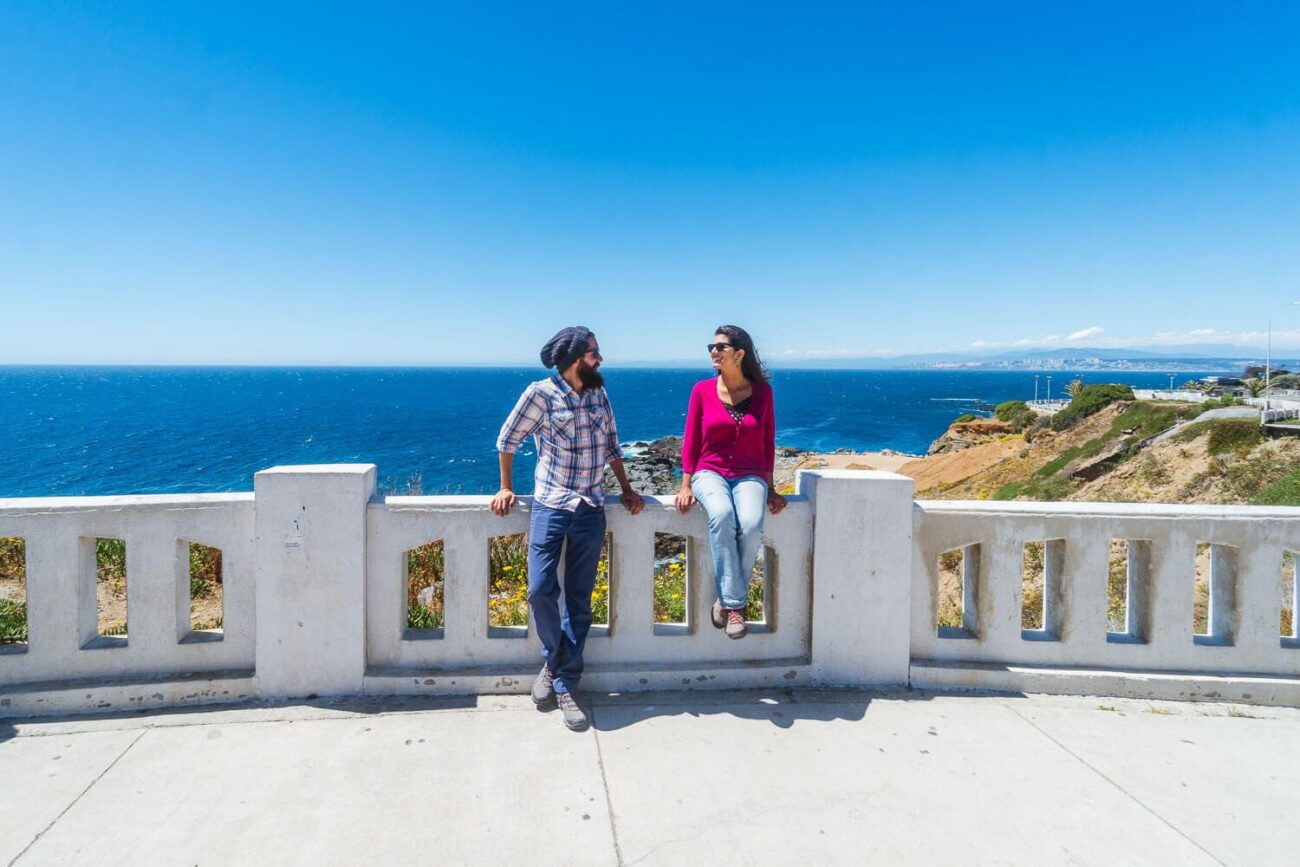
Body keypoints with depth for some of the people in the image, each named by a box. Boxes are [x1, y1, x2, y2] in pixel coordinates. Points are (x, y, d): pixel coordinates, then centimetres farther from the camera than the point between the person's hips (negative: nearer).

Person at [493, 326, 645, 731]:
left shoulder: (599, 394, 8)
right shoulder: (541, 393, -6)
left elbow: (612, 446, 17)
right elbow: (508, 439, 4)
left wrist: (626, 489, 11)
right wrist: (506, 488, 5)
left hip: (591, 510, 3)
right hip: (550, 505, -3)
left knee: (579, 602, 5)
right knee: (541, 589, -10)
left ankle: (565, 685, 15)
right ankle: (553, 659, 20)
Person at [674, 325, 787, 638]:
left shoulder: (762, 391, 4)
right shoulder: (702, 390, 2)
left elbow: (768, 443, 8)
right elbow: (690, 441, 5)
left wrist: (769, 489, 5)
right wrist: (686, 485, -1)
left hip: (749, 476, 1)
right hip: (710, 473, 0)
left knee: (751, 524, -32)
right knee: (721, 515, -35)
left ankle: (726, 601, -13)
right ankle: (734, 604, -26)